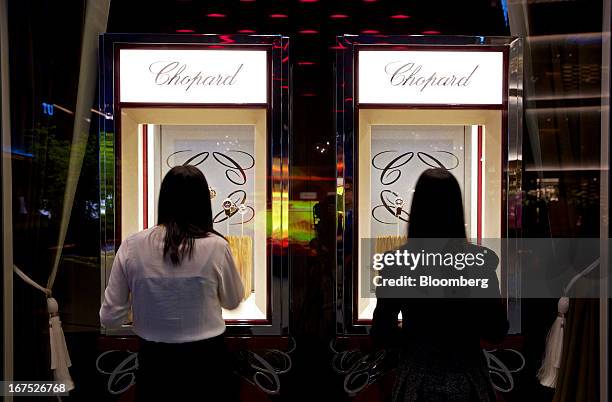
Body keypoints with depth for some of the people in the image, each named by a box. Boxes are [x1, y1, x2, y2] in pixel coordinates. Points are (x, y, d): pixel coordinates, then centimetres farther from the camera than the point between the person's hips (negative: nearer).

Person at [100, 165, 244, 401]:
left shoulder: (131, 246, -11)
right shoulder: (216, 246, -15)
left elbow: (110, 319, -4)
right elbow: (233, 302, 3)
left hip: (154, 363, 1)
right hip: (207, 362, -1)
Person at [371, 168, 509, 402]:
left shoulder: (395, 264, -15)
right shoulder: (481, 260, -14)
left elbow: (380, 336, -8)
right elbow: (497, 332, -6)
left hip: (416, 381, 0)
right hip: (467, 381, 1)